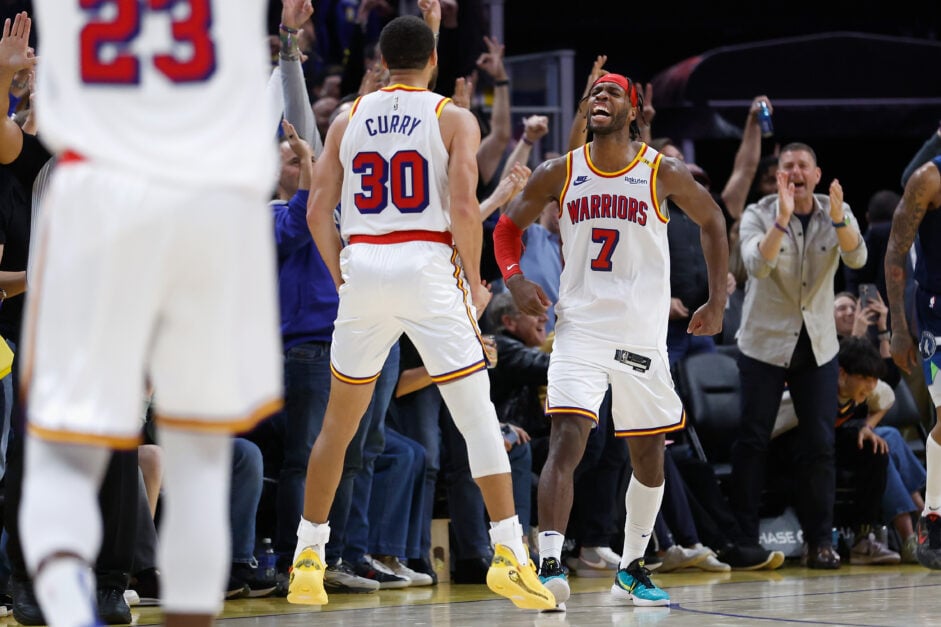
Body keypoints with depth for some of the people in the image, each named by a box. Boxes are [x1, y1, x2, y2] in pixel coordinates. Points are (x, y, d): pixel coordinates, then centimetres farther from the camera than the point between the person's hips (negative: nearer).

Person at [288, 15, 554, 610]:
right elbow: (463, 206, -9)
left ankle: (308, 557, 21)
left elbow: (318, 212, 7)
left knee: (339, 423, 16)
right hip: (428, 266, -3)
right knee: (479, 416, -2)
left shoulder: (347, 121, 12)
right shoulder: (453, 119, 3)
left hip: (362, 270, 3)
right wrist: (475, 280, 2)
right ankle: (509, 553, -12)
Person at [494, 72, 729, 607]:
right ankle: (550, 564, -26)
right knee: (566, 441, -19)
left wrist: (717, 302, 8)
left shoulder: (663, 173, -3)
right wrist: (515, 279, -7)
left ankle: (632, 567, 29)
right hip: (579, 328, -1)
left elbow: (712, 221, 11)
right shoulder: (559, 175, 1)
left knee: (647, 456, 11)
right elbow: (509, 227, 13)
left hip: (643, 336, 1)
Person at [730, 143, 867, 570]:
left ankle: (820, 541, 5)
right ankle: (744, 539, 5)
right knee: (752, 441, -2)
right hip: (765, 342, -2)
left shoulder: (837, 214, 0)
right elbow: (757, 264, -25)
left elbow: (857, 259, -18)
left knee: (820, 444, -1)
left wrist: (837, 217, -36)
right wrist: (783, 217, -37)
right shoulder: (758, 215, -7)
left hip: (817, 345, 2)